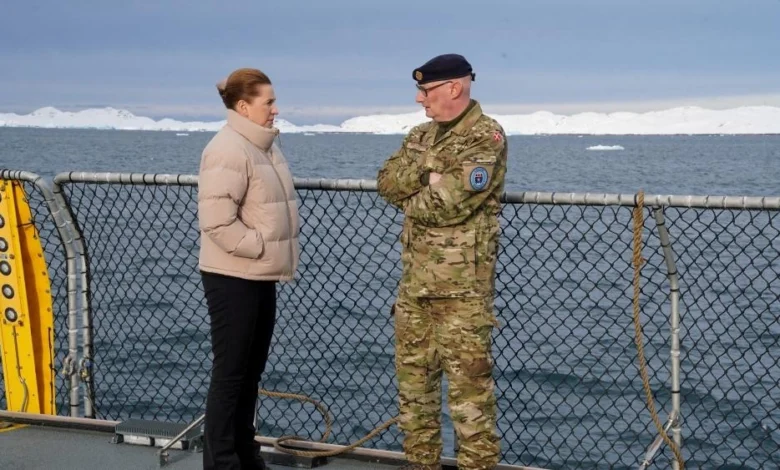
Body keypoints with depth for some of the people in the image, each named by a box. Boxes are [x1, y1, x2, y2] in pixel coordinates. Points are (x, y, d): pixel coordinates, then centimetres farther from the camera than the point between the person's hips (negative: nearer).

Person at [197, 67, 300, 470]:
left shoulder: (263, 147, 13)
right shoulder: (228, 150, -18)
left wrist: (273, 256, 12)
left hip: (260, 276, 9)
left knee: (251, 368, 16)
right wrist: (261, 247, -18)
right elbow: (217, 221, -25)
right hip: (232, 278, -9)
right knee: (230, 370, -2)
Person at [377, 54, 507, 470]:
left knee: (468, 379, -2)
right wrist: (426, 174, -16)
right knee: (413, 373, 15)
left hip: (461, 283, -8)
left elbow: (451, 204, -22)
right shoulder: (421, 135, 14)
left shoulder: (486, 138, -12)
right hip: (415, 277, 8)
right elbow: (387, 182, 1)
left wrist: (409, 198, -3)